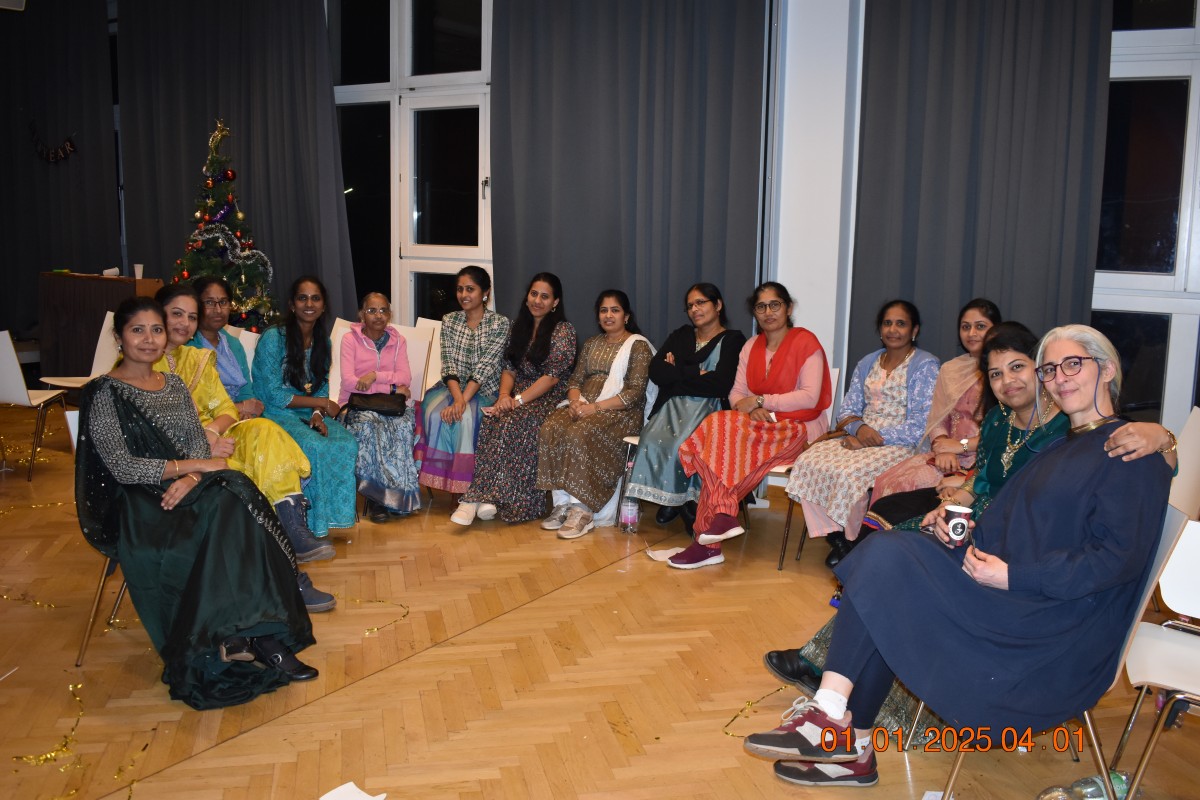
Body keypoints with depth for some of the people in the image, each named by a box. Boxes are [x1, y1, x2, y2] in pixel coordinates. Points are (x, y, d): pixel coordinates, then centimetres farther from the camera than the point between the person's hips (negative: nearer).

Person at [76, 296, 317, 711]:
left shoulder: (174, 386, 18)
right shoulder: (104, 394, -1)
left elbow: (200, 446, 9)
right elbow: (122, 467, -11)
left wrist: (189, 479, -13)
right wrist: (192, 465, -12)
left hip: (184, 490, 5)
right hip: (134, 505, -5)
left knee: (234, 501, -28)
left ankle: (235, 636, -29)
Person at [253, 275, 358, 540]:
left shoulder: (322, 340, 10)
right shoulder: (273, 338, -11)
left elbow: (322, 388, 12)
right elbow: (272, 395, -15)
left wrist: (317, 415, -10)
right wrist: (321, 403, -13)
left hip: (309, 414, 6)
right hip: (276, 415, -5)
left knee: (347, 443, -24)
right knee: (315, 447, -32)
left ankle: (335, 514, -10)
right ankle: (313, 526, -17)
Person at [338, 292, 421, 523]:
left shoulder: (397, 341, 12)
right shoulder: (350, 339, 2)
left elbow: (405, 377, -2)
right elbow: (348, 381, -10)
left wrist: (375, 375, -18)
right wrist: (391, 386, -12)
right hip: (356, 403, -2)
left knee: (403, 425, -31)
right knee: (368, 427, -34)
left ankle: (399, 492, -22)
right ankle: (374, 496, -24)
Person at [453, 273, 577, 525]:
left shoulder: (563, 330, -3)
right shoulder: (520, 327, 17)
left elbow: (553, 375, -12)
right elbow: (509, 368, 14)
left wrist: (518, 400, -18)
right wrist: (504, 395, -7)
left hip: (550, 399, -5)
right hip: (518, 397, 5)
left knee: (512, 423, -34)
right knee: (490, 420, -28)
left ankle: (477, 497, -32)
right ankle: (483, 496, -33)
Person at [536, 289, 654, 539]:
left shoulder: (638, 345, 1)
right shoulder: (592, 343, 21)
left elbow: (635, 392, -10)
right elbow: (575, 379, 18)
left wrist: (595, 407, -19)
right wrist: (575, 401, -7)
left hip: (621, 411, -6)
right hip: (584, 405, 6)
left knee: (579, 434, -35)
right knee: (550, 429, -25)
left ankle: (582, 510, -28)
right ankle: (562, 503, -22)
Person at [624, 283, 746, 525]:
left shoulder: (733, 340, 5)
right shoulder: (681, 336, 21)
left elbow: (720, 384, -12)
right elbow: (656, 372, 4)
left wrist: (678, 373, -2)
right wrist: (696, 373, -5)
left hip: (709, 408, -4)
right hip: (673, 406, 4)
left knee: (685, 444, -34)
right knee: (653, 440, -28)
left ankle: (691, 500, -13)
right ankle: (669, 497, -12)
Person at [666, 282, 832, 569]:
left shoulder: (805, 342, -3)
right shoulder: (751, 347, 16)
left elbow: (810, 397, -14)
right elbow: (736, 394, 9)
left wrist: (761, 401, -14)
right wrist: (751, 409, -13)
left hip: (798, 429, -6)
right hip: (761, 425, 6)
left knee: (724, 435, -29)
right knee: (720, 425, -26)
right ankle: (723, 516, -27)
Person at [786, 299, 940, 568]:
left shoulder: (925, 366, -2)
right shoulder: (867, 363, 18)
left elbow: (919, 427, -11)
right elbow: (846, 410, 15)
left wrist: (873, 438, -15)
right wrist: (858, 427, -9)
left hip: (899, 445, -6)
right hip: (859, 438, 6)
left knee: (848, 472, -33)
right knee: (808, 461, -21)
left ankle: (849, 539, -10)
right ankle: (835, 537, -13)